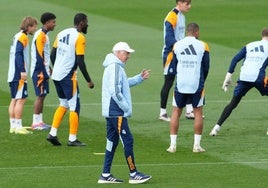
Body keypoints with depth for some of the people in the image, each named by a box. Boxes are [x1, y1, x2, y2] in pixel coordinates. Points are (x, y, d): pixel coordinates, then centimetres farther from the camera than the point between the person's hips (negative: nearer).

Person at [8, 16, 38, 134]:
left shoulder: (17, 36, 18)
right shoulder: (23, 37, -10)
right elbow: (19, 54, -20)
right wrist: (23, 71, -24)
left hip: (13, 75, 10)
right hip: (19, 75, -10)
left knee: (14, 100, 10)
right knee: (21, 99, -9)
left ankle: (13, 126, 11)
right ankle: (18, 127, -11)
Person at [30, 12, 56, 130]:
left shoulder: (43, 35, 15)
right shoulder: (41, 36, -16)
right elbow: (39, 55, -19)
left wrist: (48, 69, 21)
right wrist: (43, 72, -20)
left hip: (42, 71, 10)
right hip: (39, 71, -10)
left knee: (42, 95, 10)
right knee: (40, 96, -7)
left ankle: (39, 121, 13)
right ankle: (36, 123, -5)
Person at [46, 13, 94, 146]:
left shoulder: (62, 34, 10)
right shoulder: (79, 38, -12)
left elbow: (52, 55, 14)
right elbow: (80, 62, -15)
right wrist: (89, 81, -9)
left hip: (56, 74, 8)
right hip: (68, 76, -7)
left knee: (63, 104, 19)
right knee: (74, 106, 2)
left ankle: (52, 134, 12)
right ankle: (72, 139, 3)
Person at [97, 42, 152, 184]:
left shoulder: (116, 67, 18)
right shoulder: (115, 67, -15)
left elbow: (124, 83, 28)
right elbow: (115, 91, -23)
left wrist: (139, 78, 20)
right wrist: (125, 107, -16)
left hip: (111, 112, 11)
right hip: (117, 112, -11)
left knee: (112, 141, 11)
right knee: (127, 140, -7)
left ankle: (105, 175, 12)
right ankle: (133, 174, -5)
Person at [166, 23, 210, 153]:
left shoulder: (177, 45, 1)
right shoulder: (202, 46, -3)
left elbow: (174, 65, 9)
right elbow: (206, 67, 3)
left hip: (180, 84, 1)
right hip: (197, 84, -1)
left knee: (176, 112, 10)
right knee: (198, 113, 9)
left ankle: (173, 145, 6)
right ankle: (197, 145, 6)